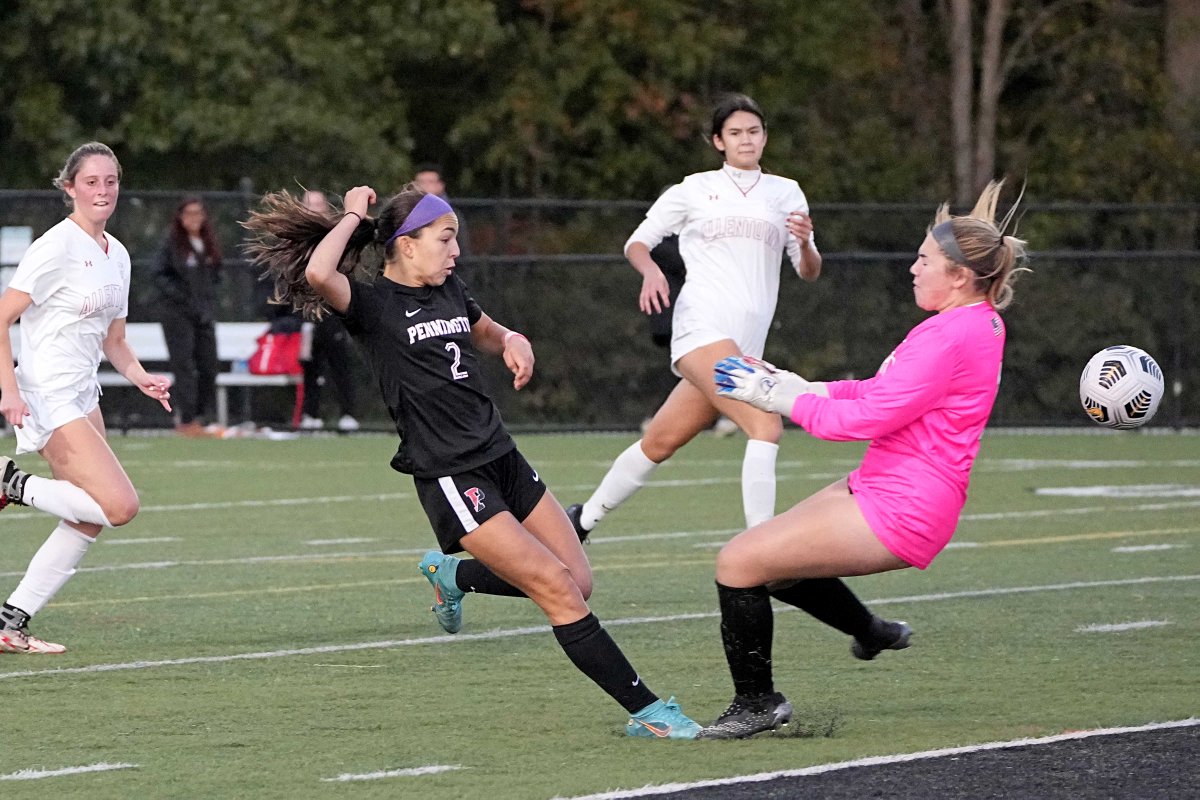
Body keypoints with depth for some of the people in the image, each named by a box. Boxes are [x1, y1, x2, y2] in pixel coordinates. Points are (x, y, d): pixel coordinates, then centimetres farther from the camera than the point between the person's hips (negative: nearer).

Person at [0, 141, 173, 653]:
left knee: (87, 524, 3)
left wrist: (141, 377, 3)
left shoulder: (117, 255, 13)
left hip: (82, 397, 9)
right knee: (120, 505, -19)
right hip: (46, 397, -9)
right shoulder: (57, 247, -13)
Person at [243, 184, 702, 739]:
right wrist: (353, 217, -14)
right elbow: (318, 273, -30)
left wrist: (512, 340, 8)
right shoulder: (372, 306, -9)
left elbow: (484, 333, 32)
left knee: (578, 580, 7)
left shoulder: (449, 289, 12)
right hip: (451, 479, -8)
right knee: (557, 589, -13)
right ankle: (647, 710, -8)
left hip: (501, 458, 8)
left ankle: (452, 574, 30)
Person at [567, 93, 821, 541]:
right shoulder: (694, 191, 8)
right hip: (702, 330, -4)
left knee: (660, 442, 11)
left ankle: (583, 519, 30)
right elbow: (638, 242, 13)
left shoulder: (786, 193, 15)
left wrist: (804, 243, -10)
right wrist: (651, 271, -9)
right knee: (766, 425, -24)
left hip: (746, 347, 4)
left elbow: (809, 272, 13)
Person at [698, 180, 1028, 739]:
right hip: (880, 486, 11)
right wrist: (799, 387, 8)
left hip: (898, 514, -11)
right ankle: (872, 632, 42)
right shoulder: (978, 322, 9)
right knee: (771, 563, 25)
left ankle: (755, 703, 4)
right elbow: (888, 394, 16)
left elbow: (865, 418, -23)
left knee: (740, 562, -10)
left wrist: (779, 395, -10)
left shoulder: (952, 337, -23)